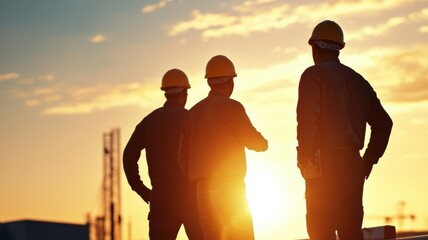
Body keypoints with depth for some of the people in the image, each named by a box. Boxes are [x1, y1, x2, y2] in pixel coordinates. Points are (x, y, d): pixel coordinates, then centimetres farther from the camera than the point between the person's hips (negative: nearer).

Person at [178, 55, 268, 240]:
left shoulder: (192, 113, 14)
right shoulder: (231, 107, -7)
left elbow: (184, 158, 14)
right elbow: (254, 142, -3)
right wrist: (264, 143, 21)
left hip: (203, 190, 6)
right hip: (229, 188, -6)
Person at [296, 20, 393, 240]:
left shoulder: (313, 75, -2)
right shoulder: (357, 79, 16)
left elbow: (308, 118, -16)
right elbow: (383, 122, 14)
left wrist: (304, 159, -10)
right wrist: (369, 160, 17)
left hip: (324, 164, -6)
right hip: (353, 164, 6)